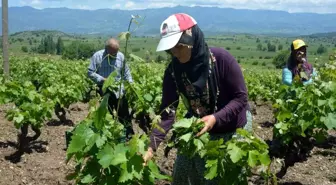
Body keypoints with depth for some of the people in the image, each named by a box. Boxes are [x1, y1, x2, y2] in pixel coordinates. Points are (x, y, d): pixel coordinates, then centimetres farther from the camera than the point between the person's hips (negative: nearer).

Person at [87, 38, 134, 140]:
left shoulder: (121, 56, 2)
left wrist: (130, 82, -4)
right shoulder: (97, 56, -7)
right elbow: (90, 72, -8)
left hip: (119, 90, 2)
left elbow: (126, 72, 10)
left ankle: (130, 135, 16)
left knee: (124, 113, 6)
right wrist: (103, 80, -19)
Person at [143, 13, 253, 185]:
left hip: (233, 128, -3)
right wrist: (151, 147, -29)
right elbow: (167, 113, -17)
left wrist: (216, 118, -37)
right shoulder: (173, 71, -15)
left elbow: (241, 98, -21)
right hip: (199, 128, 4)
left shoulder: (221, 58, -26)